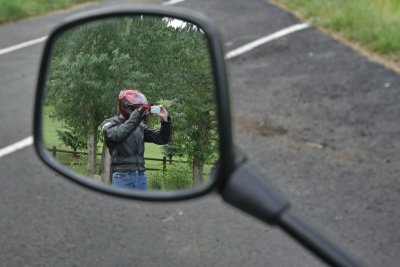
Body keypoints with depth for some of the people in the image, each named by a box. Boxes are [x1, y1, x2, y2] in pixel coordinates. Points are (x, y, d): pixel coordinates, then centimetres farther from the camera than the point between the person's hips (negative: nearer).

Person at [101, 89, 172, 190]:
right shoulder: (110, 124, 0)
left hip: (141, 176, 5)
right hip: (122, 177, -5)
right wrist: (136, 115, -25)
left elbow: (162, 139, 13)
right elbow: (118, 135, -23)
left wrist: (165, 120, -4)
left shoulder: (140, 126, 13)